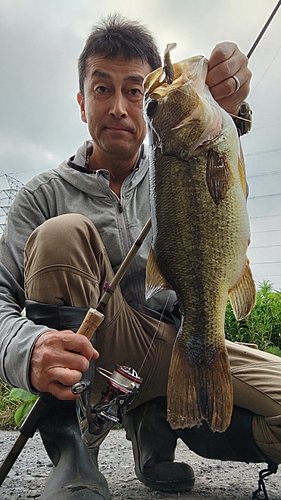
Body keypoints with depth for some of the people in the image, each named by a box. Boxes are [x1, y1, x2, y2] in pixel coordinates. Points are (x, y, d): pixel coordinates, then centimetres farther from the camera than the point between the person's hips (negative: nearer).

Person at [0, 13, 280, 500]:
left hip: (179, 349, 3)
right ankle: (73, 451, -21)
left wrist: (222, 117, -39)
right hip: (89, 361, -2)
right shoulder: (44, 194, 0)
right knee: (62, 234, -26)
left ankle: (158, 422, 3)